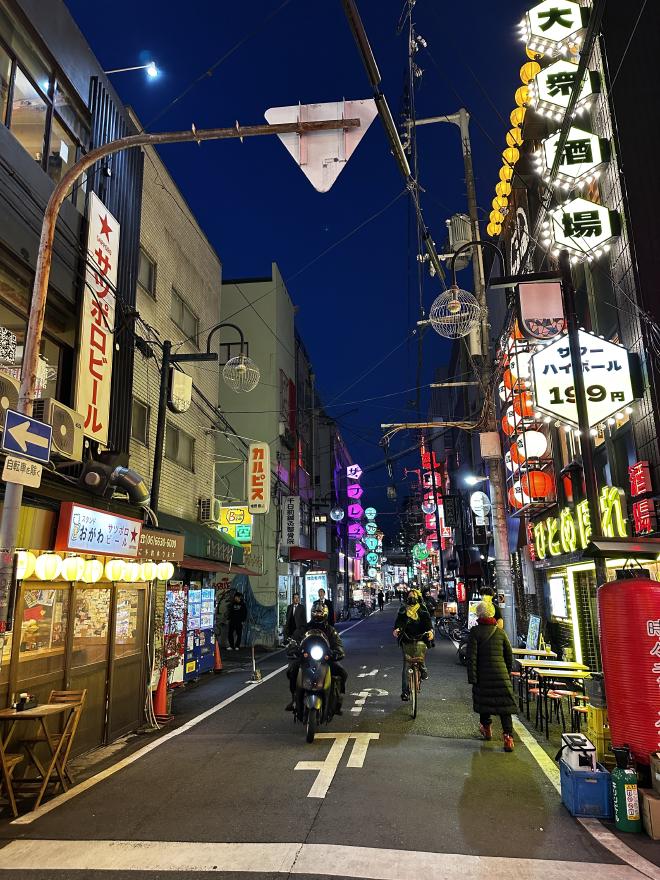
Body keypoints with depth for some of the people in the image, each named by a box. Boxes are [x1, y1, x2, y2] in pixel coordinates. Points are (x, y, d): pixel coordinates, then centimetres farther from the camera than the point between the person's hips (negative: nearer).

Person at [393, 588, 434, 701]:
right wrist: (396, 629, -25)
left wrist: (430, 630, -26)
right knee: (406, 666, -2)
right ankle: (405, 691, 8)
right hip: (406, 641, 1)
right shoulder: (403, 610, 9)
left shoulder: (422, 610, 7)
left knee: (420, 646, -32)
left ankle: (422, 668, -4)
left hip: (420, 639, -1)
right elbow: (398, 622, -3)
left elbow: (428, 621, -5)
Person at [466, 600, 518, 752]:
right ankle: (508, 736, -7)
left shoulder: (475, 631, -6)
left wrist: (472, 679, -7)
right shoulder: (500, 632, 5)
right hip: (501, 674, 2)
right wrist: (508, 674, 24)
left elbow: (472, 657, -10)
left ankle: (486, 728, 33)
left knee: (483, 701, 17)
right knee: (504, 705, 5)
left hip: (483, 675, -2)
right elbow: (509, 655, 12)